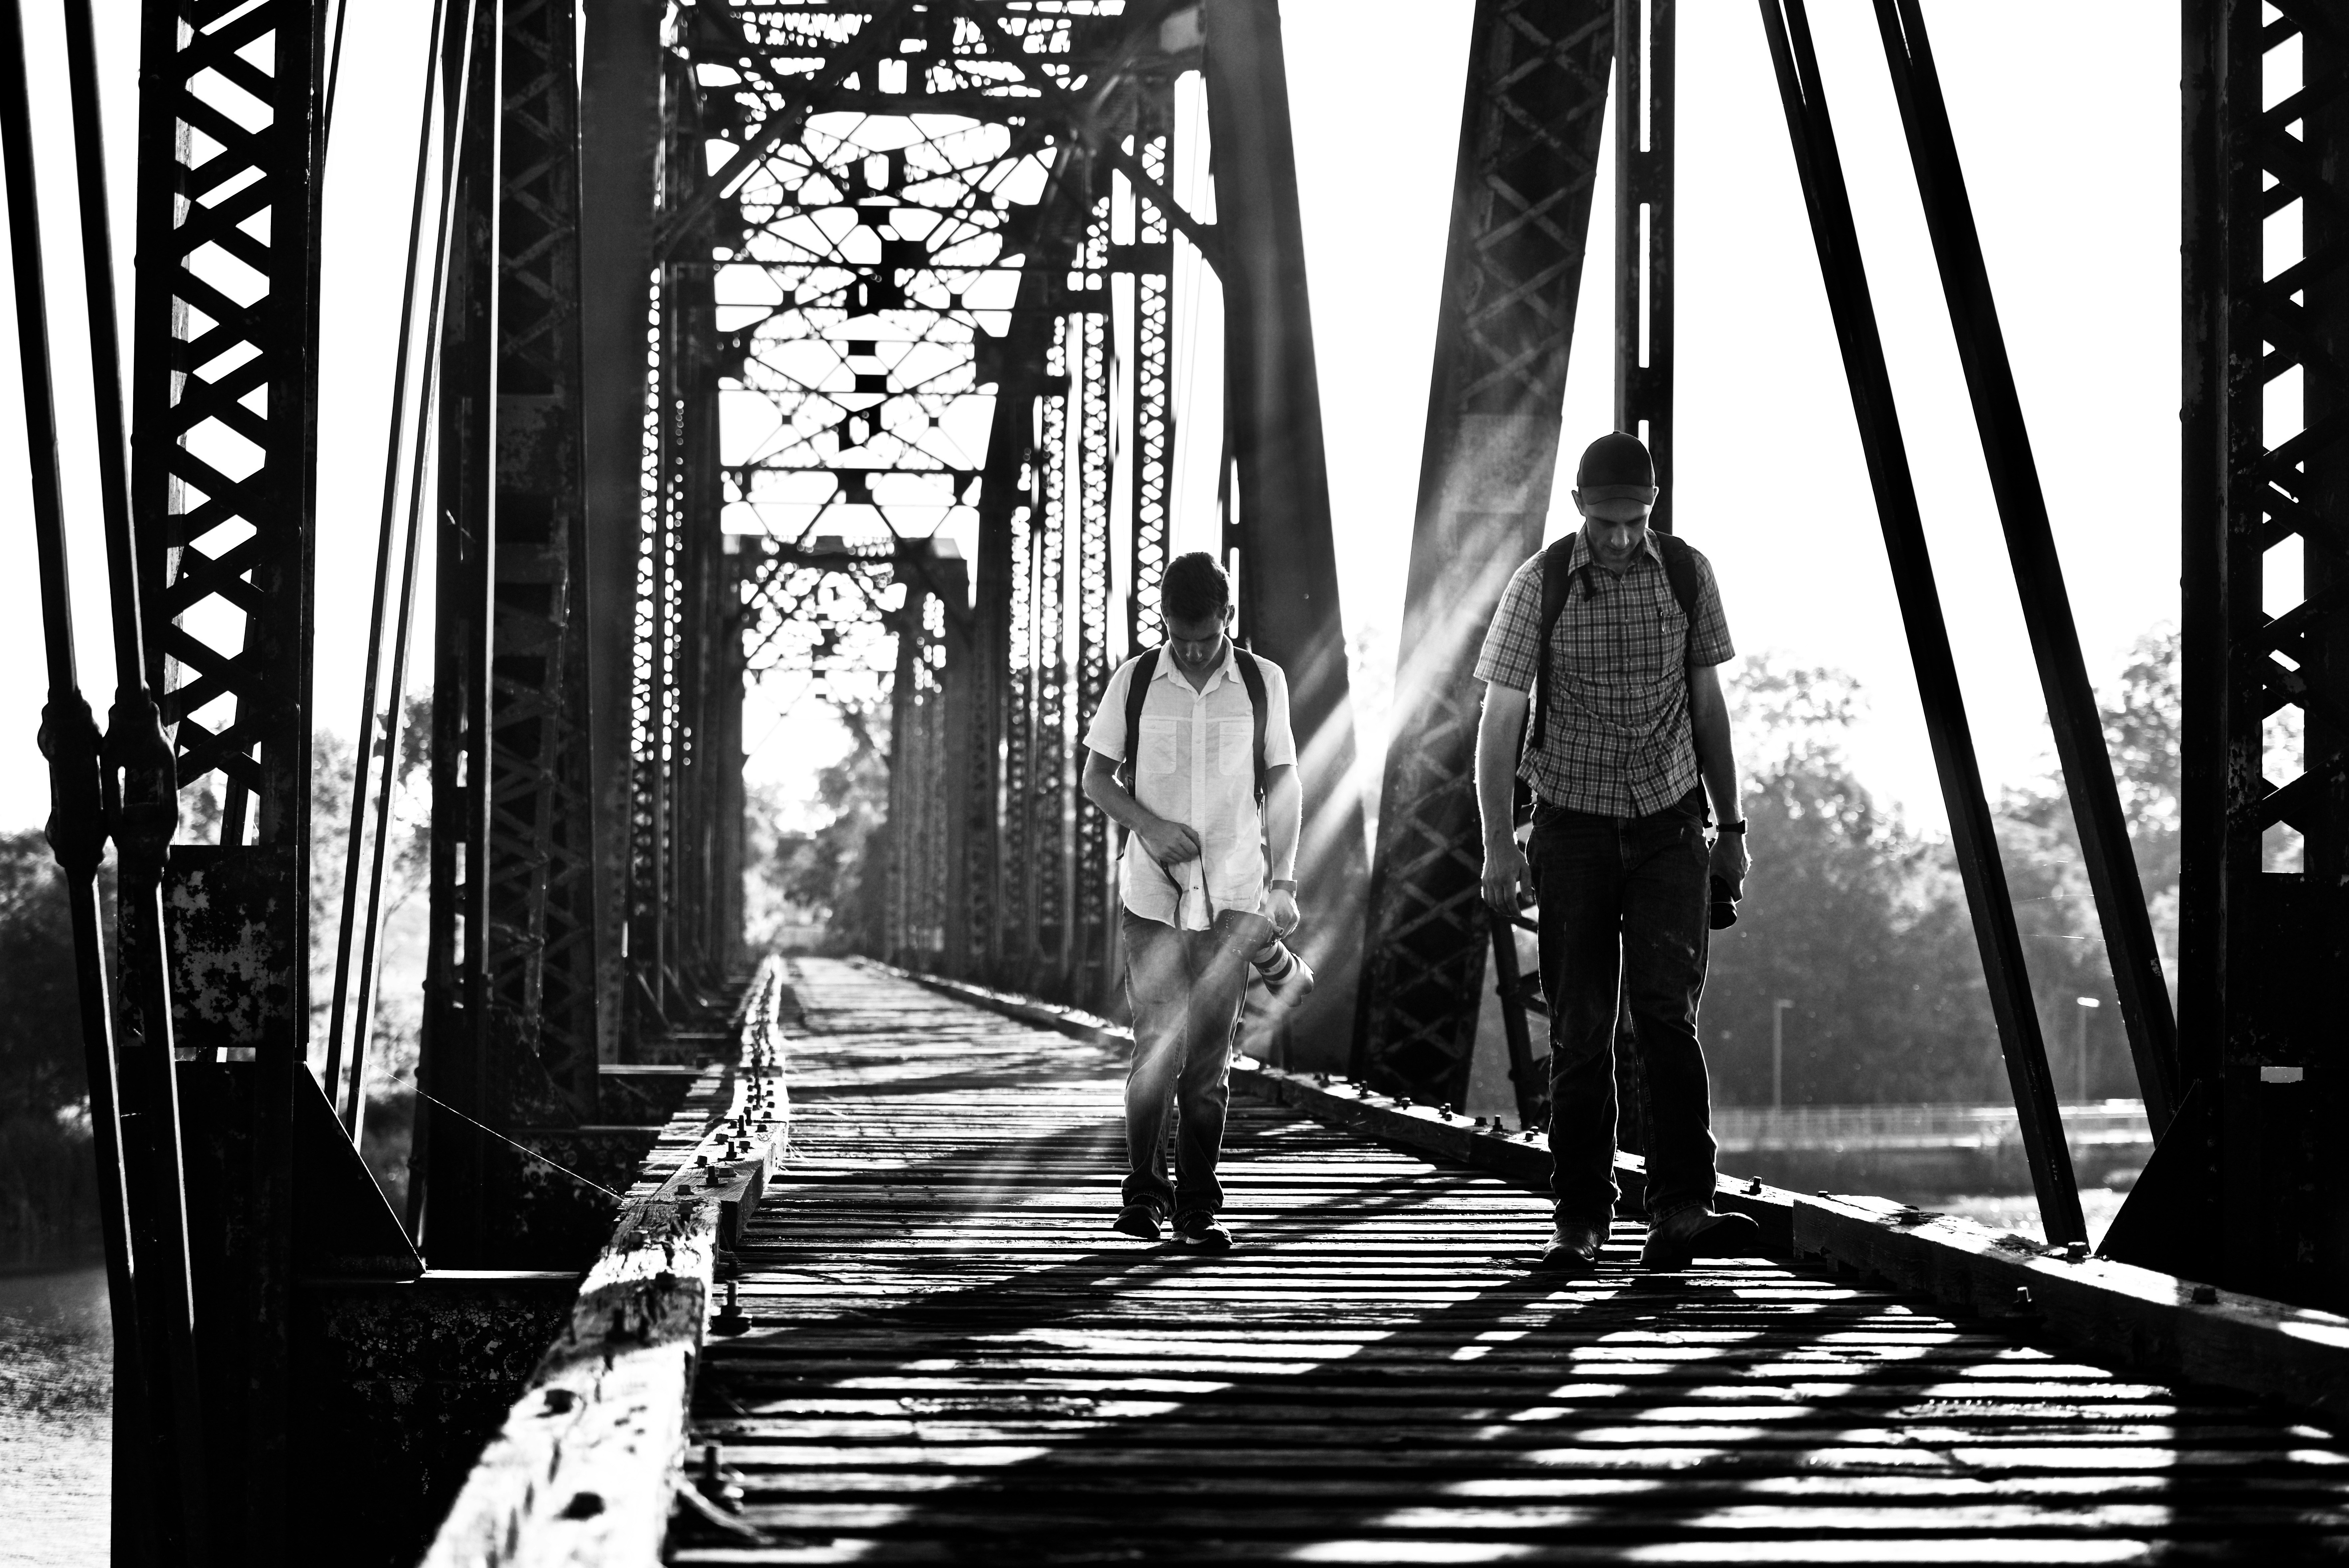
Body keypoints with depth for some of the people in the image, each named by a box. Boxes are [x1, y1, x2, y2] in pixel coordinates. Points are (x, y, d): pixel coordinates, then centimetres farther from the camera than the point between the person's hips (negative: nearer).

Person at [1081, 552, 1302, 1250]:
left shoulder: (1263, 682, 2)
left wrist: (1283, 882, 2)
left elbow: (1282, 787, 8)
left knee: (1211, 1059, 1)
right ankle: (1144, 1191, 10)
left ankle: (1197, 1205, 8)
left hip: (1233, 897, 1)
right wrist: (1150, 826, -10)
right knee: (1157, 1048, -5)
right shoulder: (1135, 681, 1)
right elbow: (1096, 777, 7)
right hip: (1154, 895, -1)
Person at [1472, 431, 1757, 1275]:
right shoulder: (1541, 585, -6)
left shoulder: (1687, 574, 0)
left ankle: (1680, 1210, -17)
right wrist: (1498, 843, -11)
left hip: (1669, 825, 1)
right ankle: (1580, 1219, 9)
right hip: (1573, 825, -1)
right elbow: (1500, 718, -5)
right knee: (1580, 1031, 1)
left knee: (1667, 1008, -13)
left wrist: (1731, 826, 10)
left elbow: (1708, 706, 9)